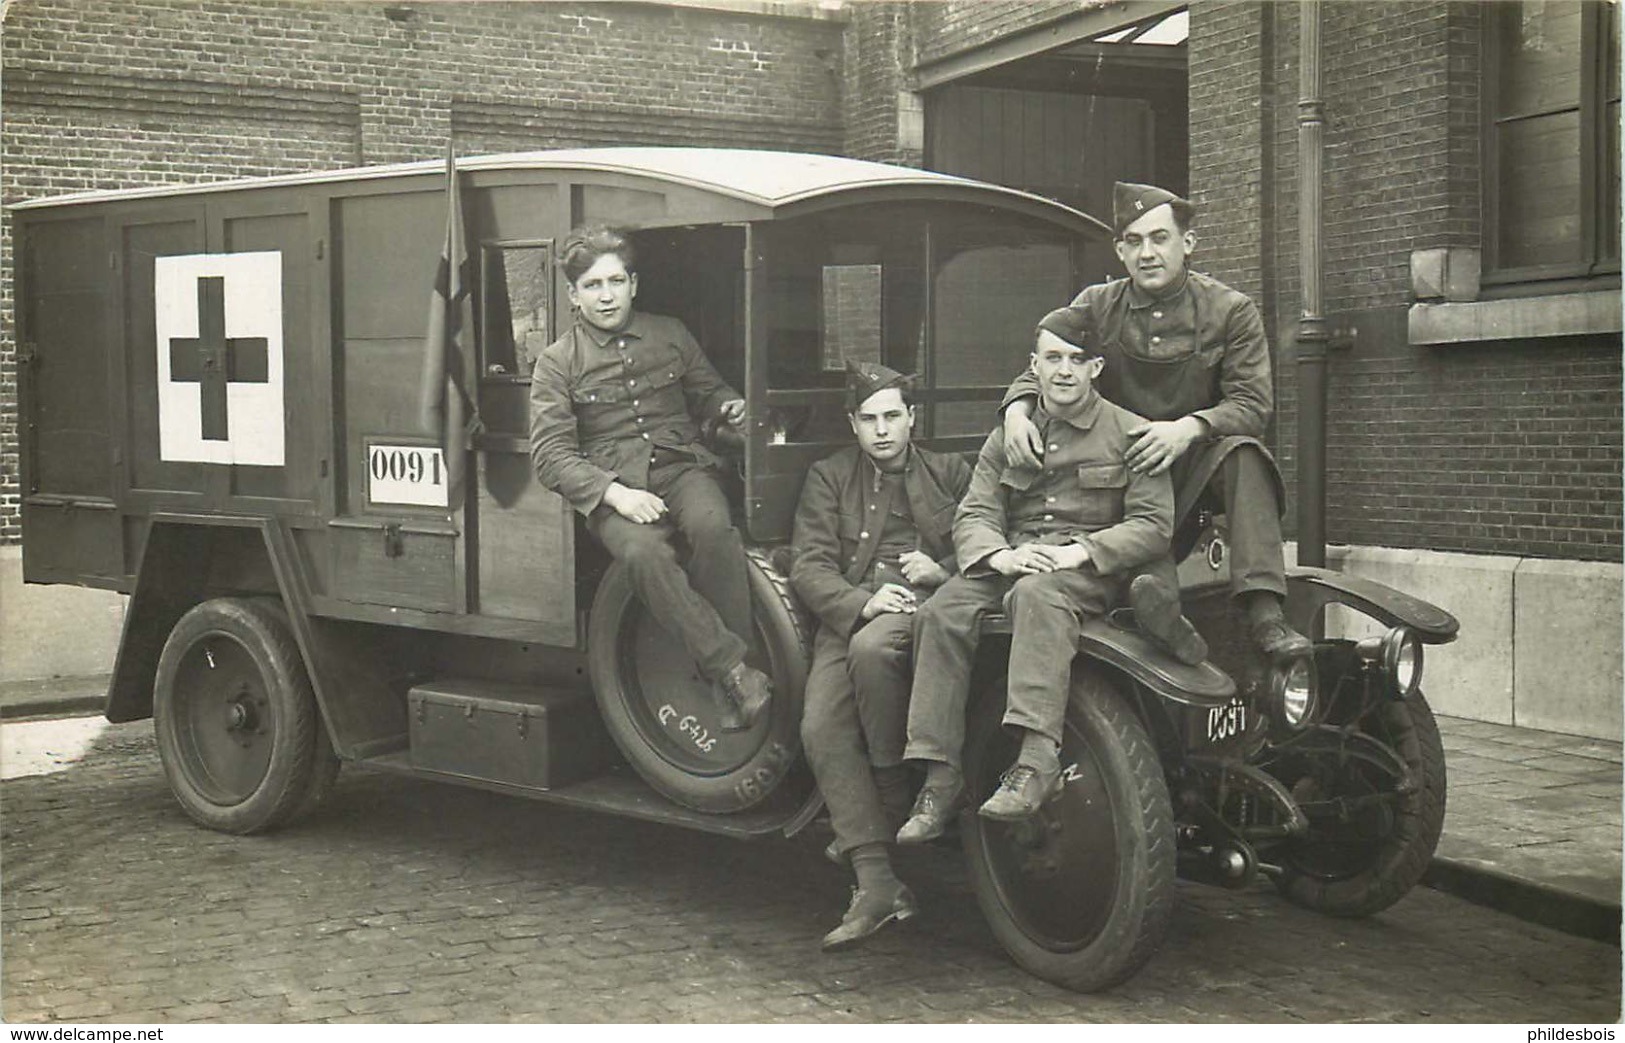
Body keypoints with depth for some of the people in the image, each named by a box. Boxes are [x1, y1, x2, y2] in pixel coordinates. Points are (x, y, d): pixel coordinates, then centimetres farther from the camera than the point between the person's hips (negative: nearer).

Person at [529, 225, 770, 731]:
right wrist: (614, 493, -17)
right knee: (643, 553, -36)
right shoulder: (557, 363, 5)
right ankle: (734, 670, -33)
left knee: (713, 527, -34)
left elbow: (707, 391, 27)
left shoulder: (669, 334, 15)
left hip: (682, 467, 2)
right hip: (614, 489, -2)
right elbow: (550, 455, -2)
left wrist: (728, 405, 0)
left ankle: (727, 688, -27)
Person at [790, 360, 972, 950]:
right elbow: (808, 567, 7)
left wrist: (943, 570, -7)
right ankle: (877, 883, -25)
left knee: (871, 647, -37)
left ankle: (892, 803, -17)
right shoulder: (828, 479, 20)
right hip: (847, 615, 2)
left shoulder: (950, 473, 22)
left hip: (926, 604, -2)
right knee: (820, 729, -24)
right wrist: (862, 602, -12)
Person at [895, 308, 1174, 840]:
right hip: (1013, 560, 4)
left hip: (1093, 572, -4)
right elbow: (973, 514, 10)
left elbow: (1154, 526, -3)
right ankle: (939, 776, -26)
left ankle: (1037, 759, -50)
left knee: (1036, 594, -39)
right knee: (942, 612, -26)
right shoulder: (1008, 436, 19)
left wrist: (1080, 551, -17)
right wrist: (999, 555, -14)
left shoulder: (1129, 433, 7)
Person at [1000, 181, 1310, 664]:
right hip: (1120, 463, 2)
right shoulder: (1096, 306, 6)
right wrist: (1017, 409, -18)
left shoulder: (1231, 311, -1)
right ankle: (1164, 602, -54)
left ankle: (1264, 613, -42)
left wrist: (1190, 428, -29)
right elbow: (1039, 372, 7)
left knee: (1243, 453, -33)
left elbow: (1253, 403, -9)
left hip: (1196, 459, -2)